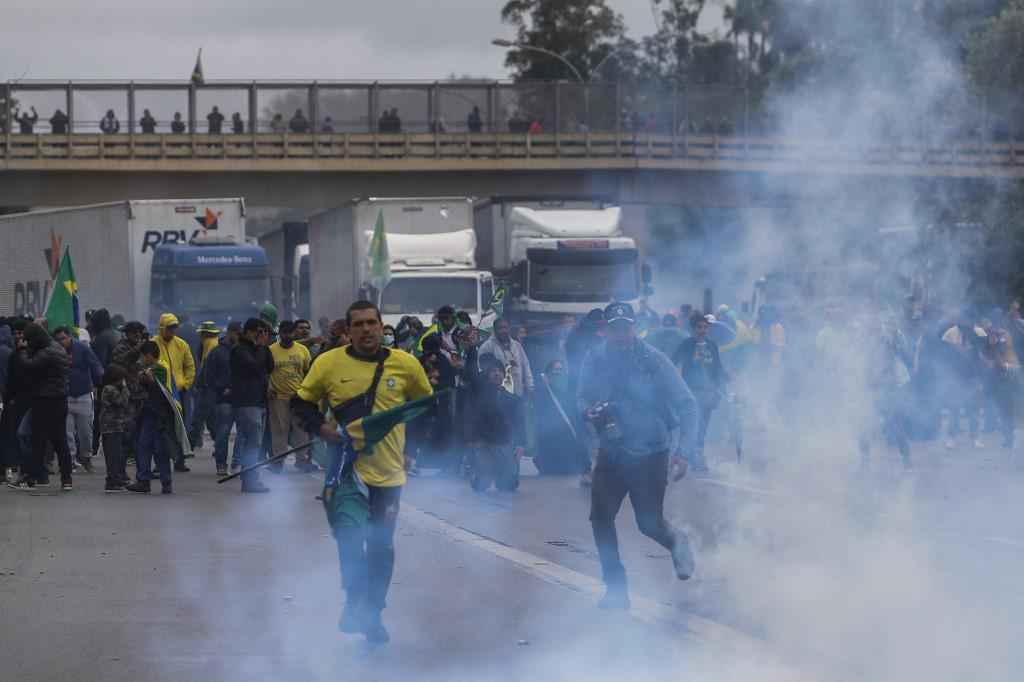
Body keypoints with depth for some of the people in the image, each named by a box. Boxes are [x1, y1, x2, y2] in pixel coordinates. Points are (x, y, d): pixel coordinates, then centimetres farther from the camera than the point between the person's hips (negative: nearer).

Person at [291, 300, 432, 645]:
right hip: (347, 468, -2)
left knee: (381, 546, 9)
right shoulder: (329, 363, -4)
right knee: (349, 536, -17)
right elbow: (302, 401, 7)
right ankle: (355, 601, -2)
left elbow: (427, 404, 13)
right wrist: (321, 427, -11)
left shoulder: (405, 364, -1)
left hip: (388, 470, 2)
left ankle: (372, 614, 22)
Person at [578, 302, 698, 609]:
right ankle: (616, 589, 4)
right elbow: (585, 399, 11)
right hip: (612, 453, 3)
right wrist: (592, 412, -14)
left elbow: (686, 405, -13)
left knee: (649, 523, 0)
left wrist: (681, 450, -22)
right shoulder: (595, 361, -5)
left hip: (650, 454, -3)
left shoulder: (653, 361, -15)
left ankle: (676, 541, 37)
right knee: (601, 518, -8)